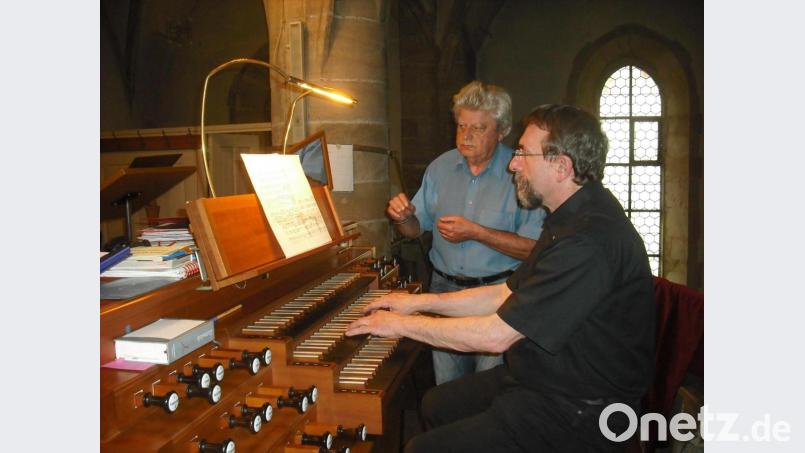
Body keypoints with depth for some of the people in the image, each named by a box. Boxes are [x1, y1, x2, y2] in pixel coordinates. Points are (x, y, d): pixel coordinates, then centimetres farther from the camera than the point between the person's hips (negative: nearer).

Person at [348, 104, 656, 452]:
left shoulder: (590, 239, -28)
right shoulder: (574, 218, 8)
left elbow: (497, 335, -27)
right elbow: (507, 295, 11)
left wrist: (402, 325, -14)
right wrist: (419, 302, 8)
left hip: (575, 412, -10)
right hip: (542, 377, 10)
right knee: (435, 404, 19)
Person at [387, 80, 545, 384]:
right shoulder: (440, 167, 5)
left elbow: (534, 247, -16)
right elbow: (416, 229, 11)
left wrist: (475, 232, -20)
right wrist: (403, 217, -11)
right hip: (444, 288, 4)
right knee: (446, 391, 13)